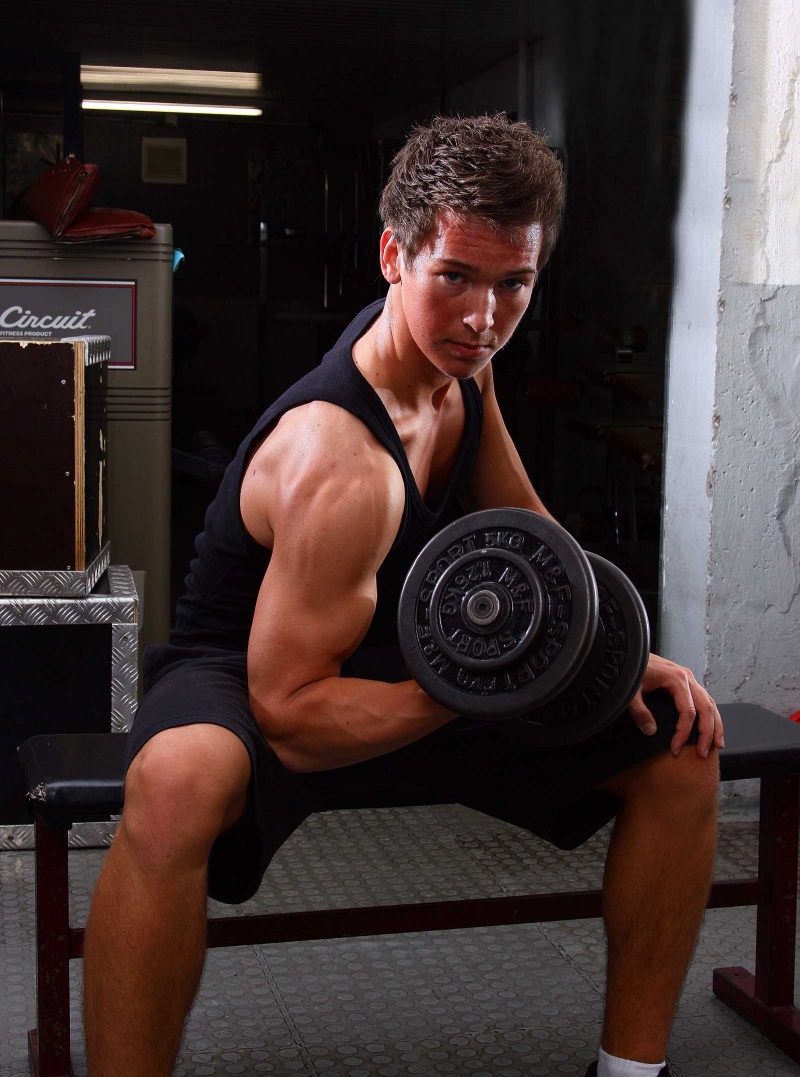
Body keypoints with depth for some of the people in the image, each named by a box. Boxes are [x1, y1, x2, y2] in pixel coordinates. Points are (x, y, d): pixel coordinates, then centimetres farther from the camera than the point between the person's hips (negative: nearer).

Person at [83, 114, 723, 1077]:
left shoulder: (458, 359, -5)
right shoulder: (339, 464, -32)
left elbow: (522, 530, 10)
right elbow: (290, 714, -30)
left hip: (403, 666, 8)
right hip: (247, 683, -8)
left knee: (678, 742, -1)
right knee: (178, 782, -45)